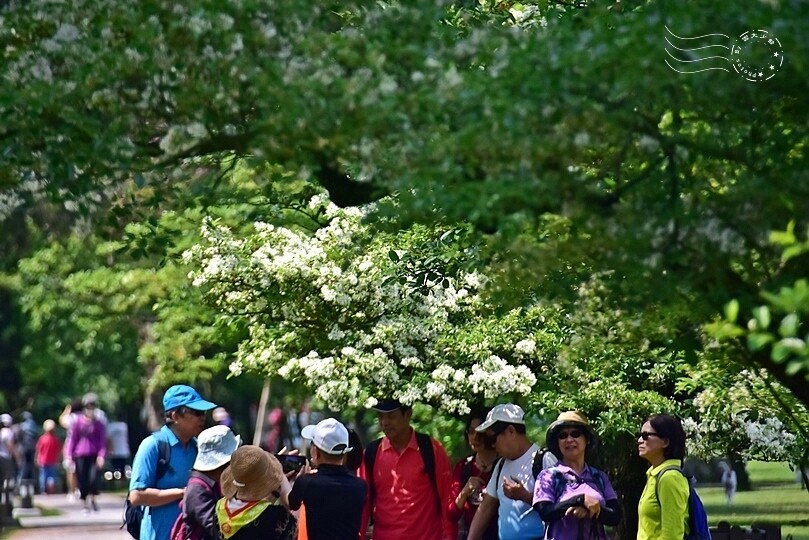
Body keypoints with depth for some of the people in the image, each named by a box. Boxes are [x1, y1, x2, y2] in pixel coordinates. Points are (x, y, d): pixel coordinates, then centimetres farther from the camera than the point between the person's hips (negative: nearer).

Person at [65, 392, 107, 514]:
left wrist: (101, 456, -11)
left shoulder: (99, 424, 5)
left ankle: (92, 498, 11)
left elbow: (103, 442, 4)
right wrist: (69, 455, 0)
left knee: (94, 478, -16)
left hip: (94, 457, -1)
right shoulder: (78, 423, 5)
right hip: (80, 457, 1)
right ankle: (85, 505, 17)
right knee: (82, 481, 2)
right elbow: (72, 439, 8)